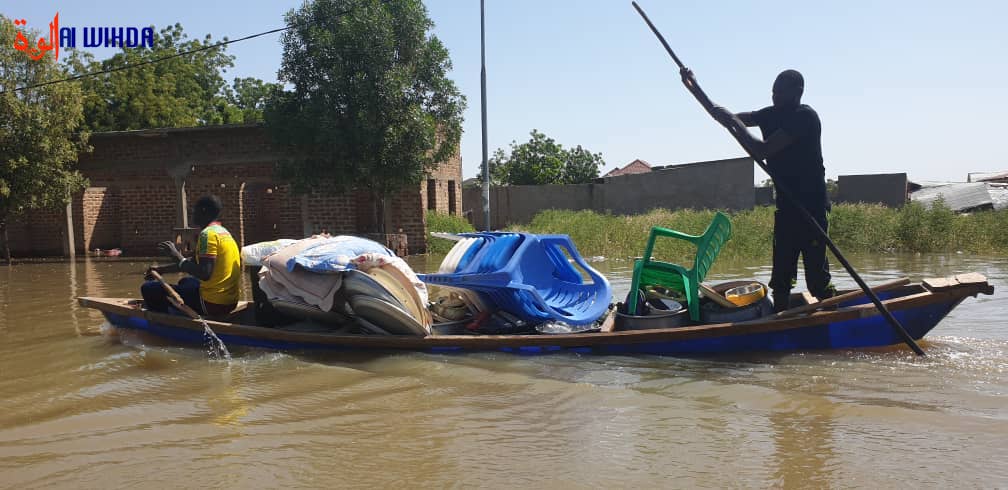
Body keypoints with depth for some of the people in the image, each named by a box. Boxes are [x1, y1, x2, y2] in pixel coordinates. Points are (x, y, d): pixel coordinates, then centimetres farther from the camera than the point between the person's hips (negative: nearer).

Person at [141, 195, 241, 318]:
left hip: (212, 304, -10)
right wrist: (162, 269, 22)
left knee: (149, 289, -3)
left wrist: (178, 257, -15)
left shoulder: (208, 233, -15)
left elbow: (204, 273, -24)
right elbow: (194, 262, 23)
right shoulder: (223, 232, 14)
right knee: (186, 281, 37)